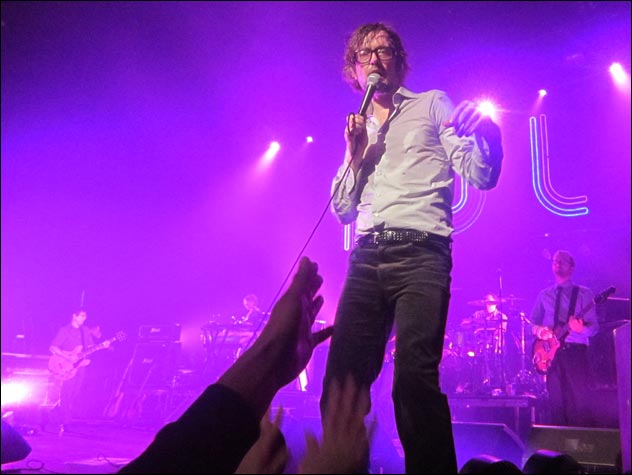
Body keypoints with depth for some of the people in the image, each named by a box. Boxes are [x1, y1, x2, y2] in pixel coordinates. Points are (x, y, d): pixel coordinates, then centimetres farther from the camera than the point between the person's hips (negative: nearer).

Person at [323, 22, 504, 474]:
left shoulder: (432, 106, 13)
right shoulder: (359, 128, 25)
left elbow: (481, 176, 2)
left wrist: (486, 135, -18)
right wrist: (354, 155, 8)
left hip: (420, 254, -4)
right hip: (367, 257, 5)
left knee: (415, 374, -22)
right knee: (341, 378, -1)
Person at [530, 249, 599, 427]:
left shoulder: (583, 294, 7)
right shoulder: (544, 295, 17)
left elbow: (594, 327, 1)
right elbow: (533, 323, 18)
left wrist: (581, 328, -21)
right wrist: (539, 331, -5)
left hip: (576, 351, -3)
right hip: (552, 352, 3)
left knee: (580, 399, -9)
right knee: (556, 401, 2)